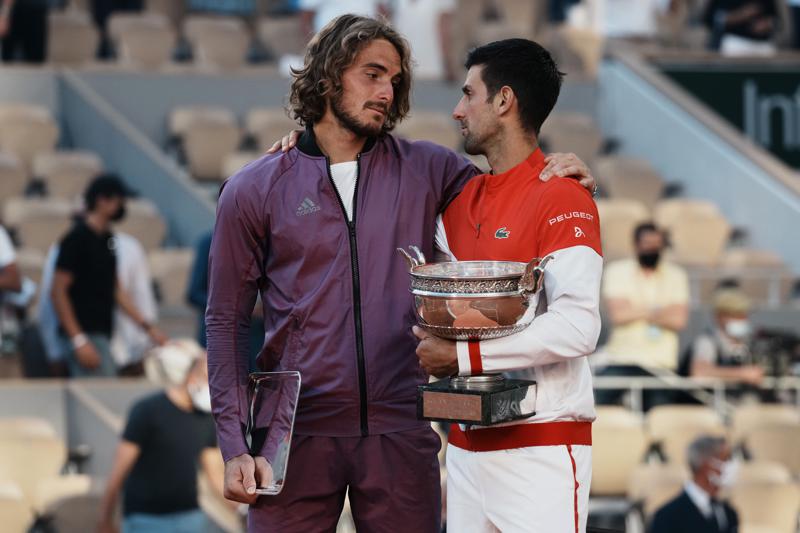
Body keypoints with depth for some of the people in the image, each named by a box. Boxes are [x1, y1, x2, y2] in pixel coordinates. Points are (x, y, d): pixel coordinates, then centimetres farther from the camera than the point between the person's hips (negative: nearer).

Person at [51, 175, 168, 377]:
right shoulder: (77, 238, -11)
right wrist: (79, 341, -19)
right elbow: (58, 292, -14)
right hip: (86, 336, -8)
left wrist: (147, 326, 16)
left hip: (102, 334, 8)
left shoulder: (107, 238, 14)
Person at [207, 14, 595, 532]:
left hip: (400, 431, 2)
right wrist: (235, 444, -3)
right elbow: (227, 322, 5)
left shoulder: (424, 170, 9)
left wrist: (560, 176, -4)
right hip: (298, 436, -2)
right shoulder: (254, 192, 4)